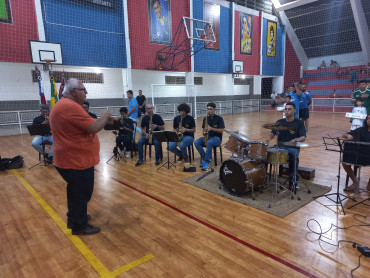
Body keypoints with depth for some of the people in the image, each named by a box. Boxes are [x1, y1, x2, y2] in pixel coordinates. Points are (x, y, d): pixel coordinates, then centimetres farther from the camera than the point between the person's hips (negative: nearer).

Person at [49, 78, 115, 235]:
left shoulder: (63, 105, 13)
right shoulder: (70, 106, -24)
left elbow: (85, 126, 17)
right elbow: (93, 128, -26)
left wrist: (104, 121, 9)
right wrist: (104, 117, -8)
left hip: (71, 159, 11)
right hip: (77, 161, -11)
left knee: (76, 191, 25)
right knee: (81, 193, 5)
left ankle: (74, 217, 41)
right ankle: (79, 225, 21)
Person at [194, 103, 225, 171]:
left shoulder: (219, 118, -5)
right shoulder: (205, 119, 9)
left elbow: (221, 131, -10)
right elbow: (203, 130, 13)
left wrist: (211, 128, -22)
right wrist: (205, 131, -13)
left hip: (216, 138, -5)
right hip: (207, 136, 5)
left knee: (209, 143, -39)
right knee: (196, 143, -23)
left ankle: (207, 162, -28)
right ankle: (205, 158, -13)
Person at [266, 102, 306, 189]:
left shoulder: (299, 123, 4)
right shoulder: (279, 122, 15)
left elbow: (303, 137, -4)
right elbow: (272, 133, 13)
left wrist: (295, 140, -27)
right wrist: (269, 138, -12)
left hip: (293, 147, -3)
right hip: (279, 146, 3)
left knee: (294, 155, -37)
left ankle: (293, 182, -22)